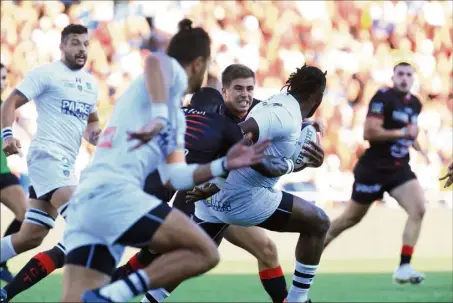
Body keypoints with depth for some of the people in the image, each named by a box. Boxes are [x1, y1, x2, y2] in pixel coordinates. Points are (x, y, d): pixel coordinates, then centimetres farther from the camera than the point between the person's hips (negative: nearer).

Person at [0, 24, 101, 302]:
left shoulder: (91, 83, 18)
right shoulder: (46, 74, -4)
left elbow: (91, 121, 31)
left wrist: (95, 133, 7)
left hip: (66, 163, 8)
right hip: (47, 155, -8)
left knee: (32, 237, 7)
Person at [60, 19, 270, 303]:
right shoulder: (173, 73, 4)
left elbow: (174, 176, 24)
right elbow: (155, 60, -21)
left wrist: (224, 164, 18)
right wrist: (159, 118, -32)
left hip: (84, 201, 10)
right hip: (113, 194, -10)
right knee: (204, 253, -10)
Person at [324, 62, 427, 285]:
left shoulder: (415, 104, 9)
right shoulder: (383, 97, -14)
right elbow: (369, 133, -23)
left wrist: (416, 144, 9)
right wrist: (402, 133, -22)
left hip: (400, 169, 6)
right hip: (374, 168, -6)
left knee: (418, 209, -17)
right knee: (352, 217, 6)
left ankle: (404, 268, -16)